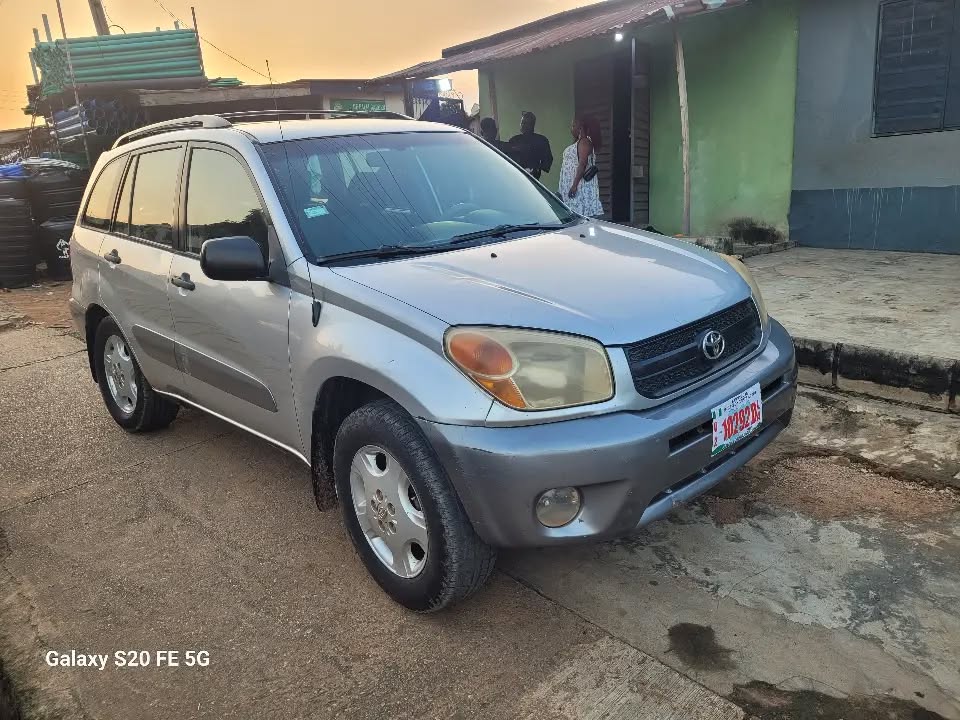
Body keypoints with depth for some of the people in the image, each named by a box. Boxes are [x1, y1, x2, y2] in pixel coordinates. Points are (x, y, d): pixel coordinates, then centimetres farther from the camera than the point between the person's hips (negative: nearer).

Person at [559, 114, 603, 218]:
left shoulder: (584, 142, -9)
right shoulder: (576, 142, 20)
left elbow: (582, 164, -20)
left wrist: (575, 185, -27)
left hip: (581, 185, -9)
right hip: (570, 185, 9)